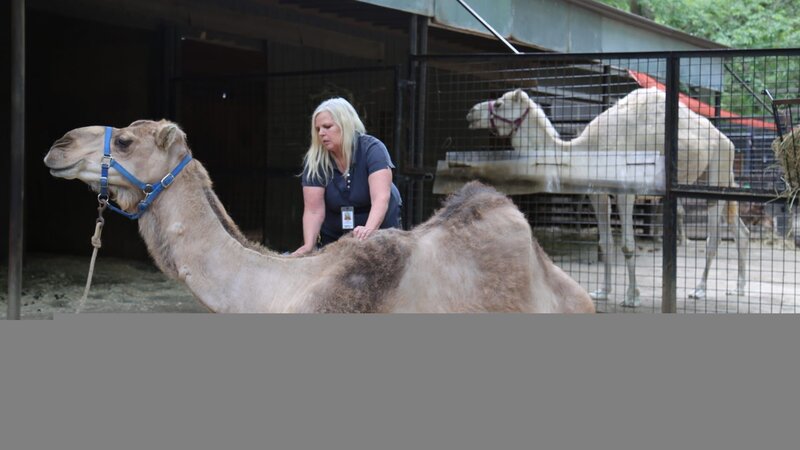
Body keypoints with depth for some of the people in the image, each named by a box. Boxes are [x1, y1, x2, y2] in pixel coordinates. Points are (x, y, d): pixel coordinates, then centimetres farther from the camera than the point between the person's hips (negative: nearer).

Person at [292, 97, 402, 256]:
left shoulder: (372, 149, -22)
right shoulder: (314, 160, -14)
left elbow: (381, 198, -34)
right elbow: (314, 210, -19)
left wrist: (369, 229, -52)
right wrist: (308, 246, -36)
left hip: (379, 228, -2)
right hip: (334, 235, 2)